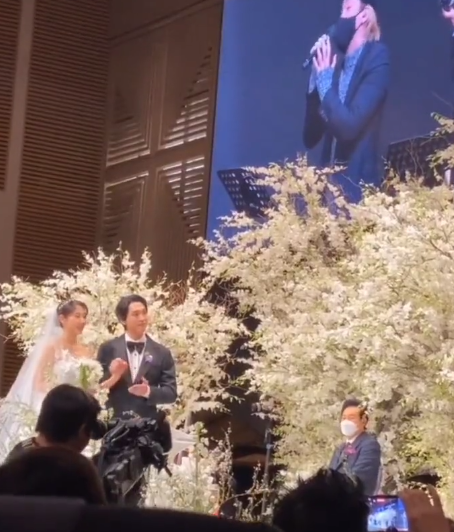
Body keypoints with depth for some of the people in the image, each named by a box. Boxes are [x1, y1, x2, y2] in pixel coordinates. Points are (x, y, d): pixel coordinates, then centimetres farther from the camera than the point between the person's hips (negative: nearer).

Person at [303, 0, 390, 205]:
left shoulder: (376, 60, -6)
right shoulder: (337, 61, 11)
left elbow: (349, 126, -18)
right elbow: (310, 138, 10)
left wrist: (325, 79, -7)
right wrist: (315, 80, 1)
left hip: (357, 187, -6)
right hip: (329, 182, 6)